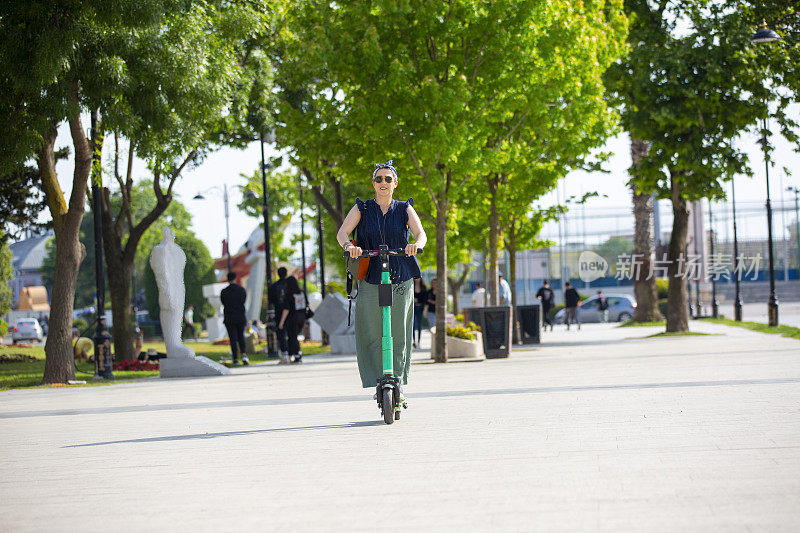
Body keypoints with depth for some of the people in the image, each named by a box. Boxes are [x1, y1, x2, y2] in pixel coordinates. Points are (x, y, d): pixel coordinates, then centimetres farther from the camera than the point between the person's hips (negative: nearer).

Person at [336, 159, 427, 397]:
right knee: (371, 333, -6)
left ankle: (398, 382, 7)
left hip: (400, 279, 0)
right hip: (370, 278, 0)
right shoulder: (362, 209, 7)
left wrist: (417, 244, -30)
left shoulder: (405, 209, 9)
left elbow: (421, 233, -6)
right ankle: (378, 382, 4)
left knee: (399, 333, -3)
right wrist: (349, 246, -28)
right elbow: (342, 232, -5)